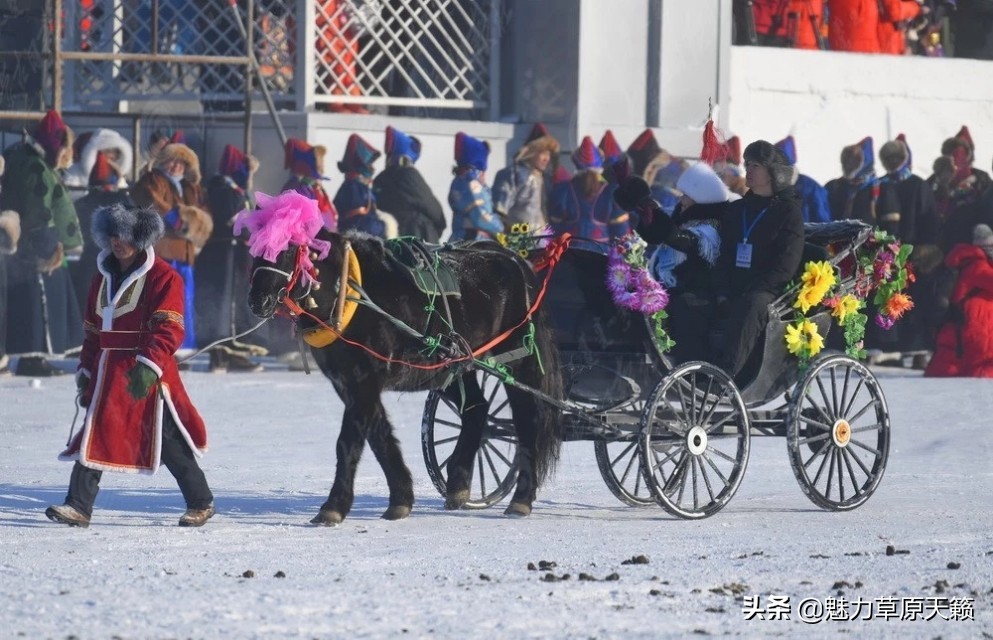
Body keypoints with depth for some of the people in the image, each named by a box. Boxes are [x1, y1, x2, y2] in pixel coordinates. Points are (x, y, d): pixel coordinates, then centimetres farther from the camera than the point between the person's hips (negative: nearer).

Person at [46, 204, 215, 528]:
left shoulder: (162, 277, -7)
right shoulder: (104, 277, 17)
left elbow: (168, 329, -16)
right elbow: (93, 330, 22)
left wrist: (148, 365, -27)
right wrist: (86, 372, 19)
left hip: (147, 375, -6)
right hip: (108, 372, 7)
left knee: (166, 438, -2)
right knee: (95, 434, -2)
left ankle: (201, 503, 12)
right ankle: (79, 505, -3)